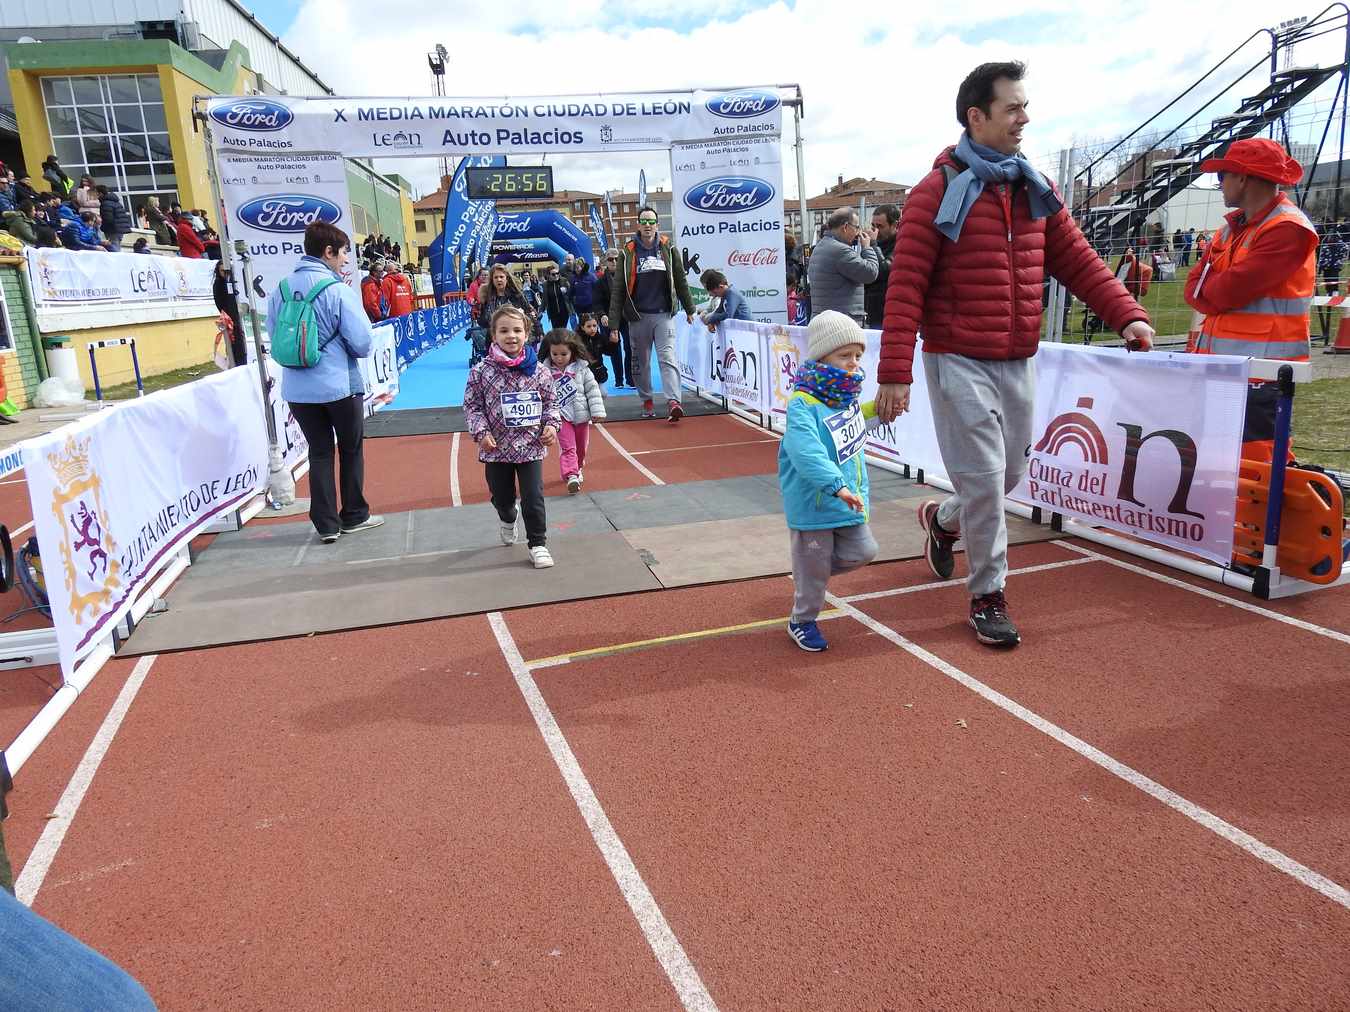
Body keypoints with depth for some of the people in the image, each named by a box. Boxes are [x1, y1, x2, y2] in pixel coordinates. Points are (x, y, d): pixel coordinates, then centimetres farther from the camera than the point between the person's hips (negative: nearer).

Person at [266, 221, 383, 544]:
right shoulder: (338, 290, -15)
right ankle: (354, 516, 24)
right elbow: (362, 342, -16)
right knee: (351, 450, 14)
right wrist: (350, 352, 6)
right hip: (339, 383, -4)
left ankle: (326, 524, 14)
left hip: (297, 387, 5)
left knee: (319, 451, 14)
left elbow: (273, 332, 9)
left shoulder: (281, 289, 1)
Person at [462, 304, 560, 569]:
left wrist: (552, 425, -7)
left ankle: (538, 544, 13)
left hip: (531, 446, 0)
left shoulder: (538, 370, -3)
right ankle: (508, 521, 51)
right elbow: (472, 405, -3)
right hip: (496, 448, 0)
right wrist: (481, 432, -14)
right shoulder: (481, 371, -9)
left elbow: (550, 402, 8)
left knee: (533, 497, -1)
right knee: (501, 495, 18)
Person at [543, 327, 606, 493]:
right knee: (567, 447, -13)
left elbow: (592, 390, -3)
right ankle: (571, 476, -22)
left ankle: (577, 468, 42)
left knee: (581, 447, 18)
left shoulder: (581, 368, -5)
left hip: (581, 415, 2)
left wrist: (597, 411, -8)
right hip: (561, 416, -2)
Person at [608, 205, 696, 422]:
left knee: (668, 358, -12)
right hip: (638, 316, 1)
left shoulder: (668, 248, 4)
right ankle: (647, 401, 25)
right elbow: (618, 289, -1)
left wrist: (689, 309, 15)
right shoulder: (628, 252, 0)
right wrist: (613, 322, -6)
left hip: (664, 314, 0)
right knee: (640, 361, 10)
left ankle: (673, 402, -21)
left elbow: (680, 281, 12)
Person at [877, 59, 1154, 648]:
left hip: (1018, 361, 6)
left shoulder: (1035, 191, 11)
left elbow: (1076, 260, 12)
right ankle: (988, 596, 12)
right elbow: (905, 286, -12)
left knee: (1009, 474, 13)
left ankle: (943, 519, 43)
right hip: (958, 361, -6)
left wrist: (1126, 313, -2)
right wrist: (894, 372, -18)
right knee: (984, 478, -5)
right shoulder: (939, 192, -8)